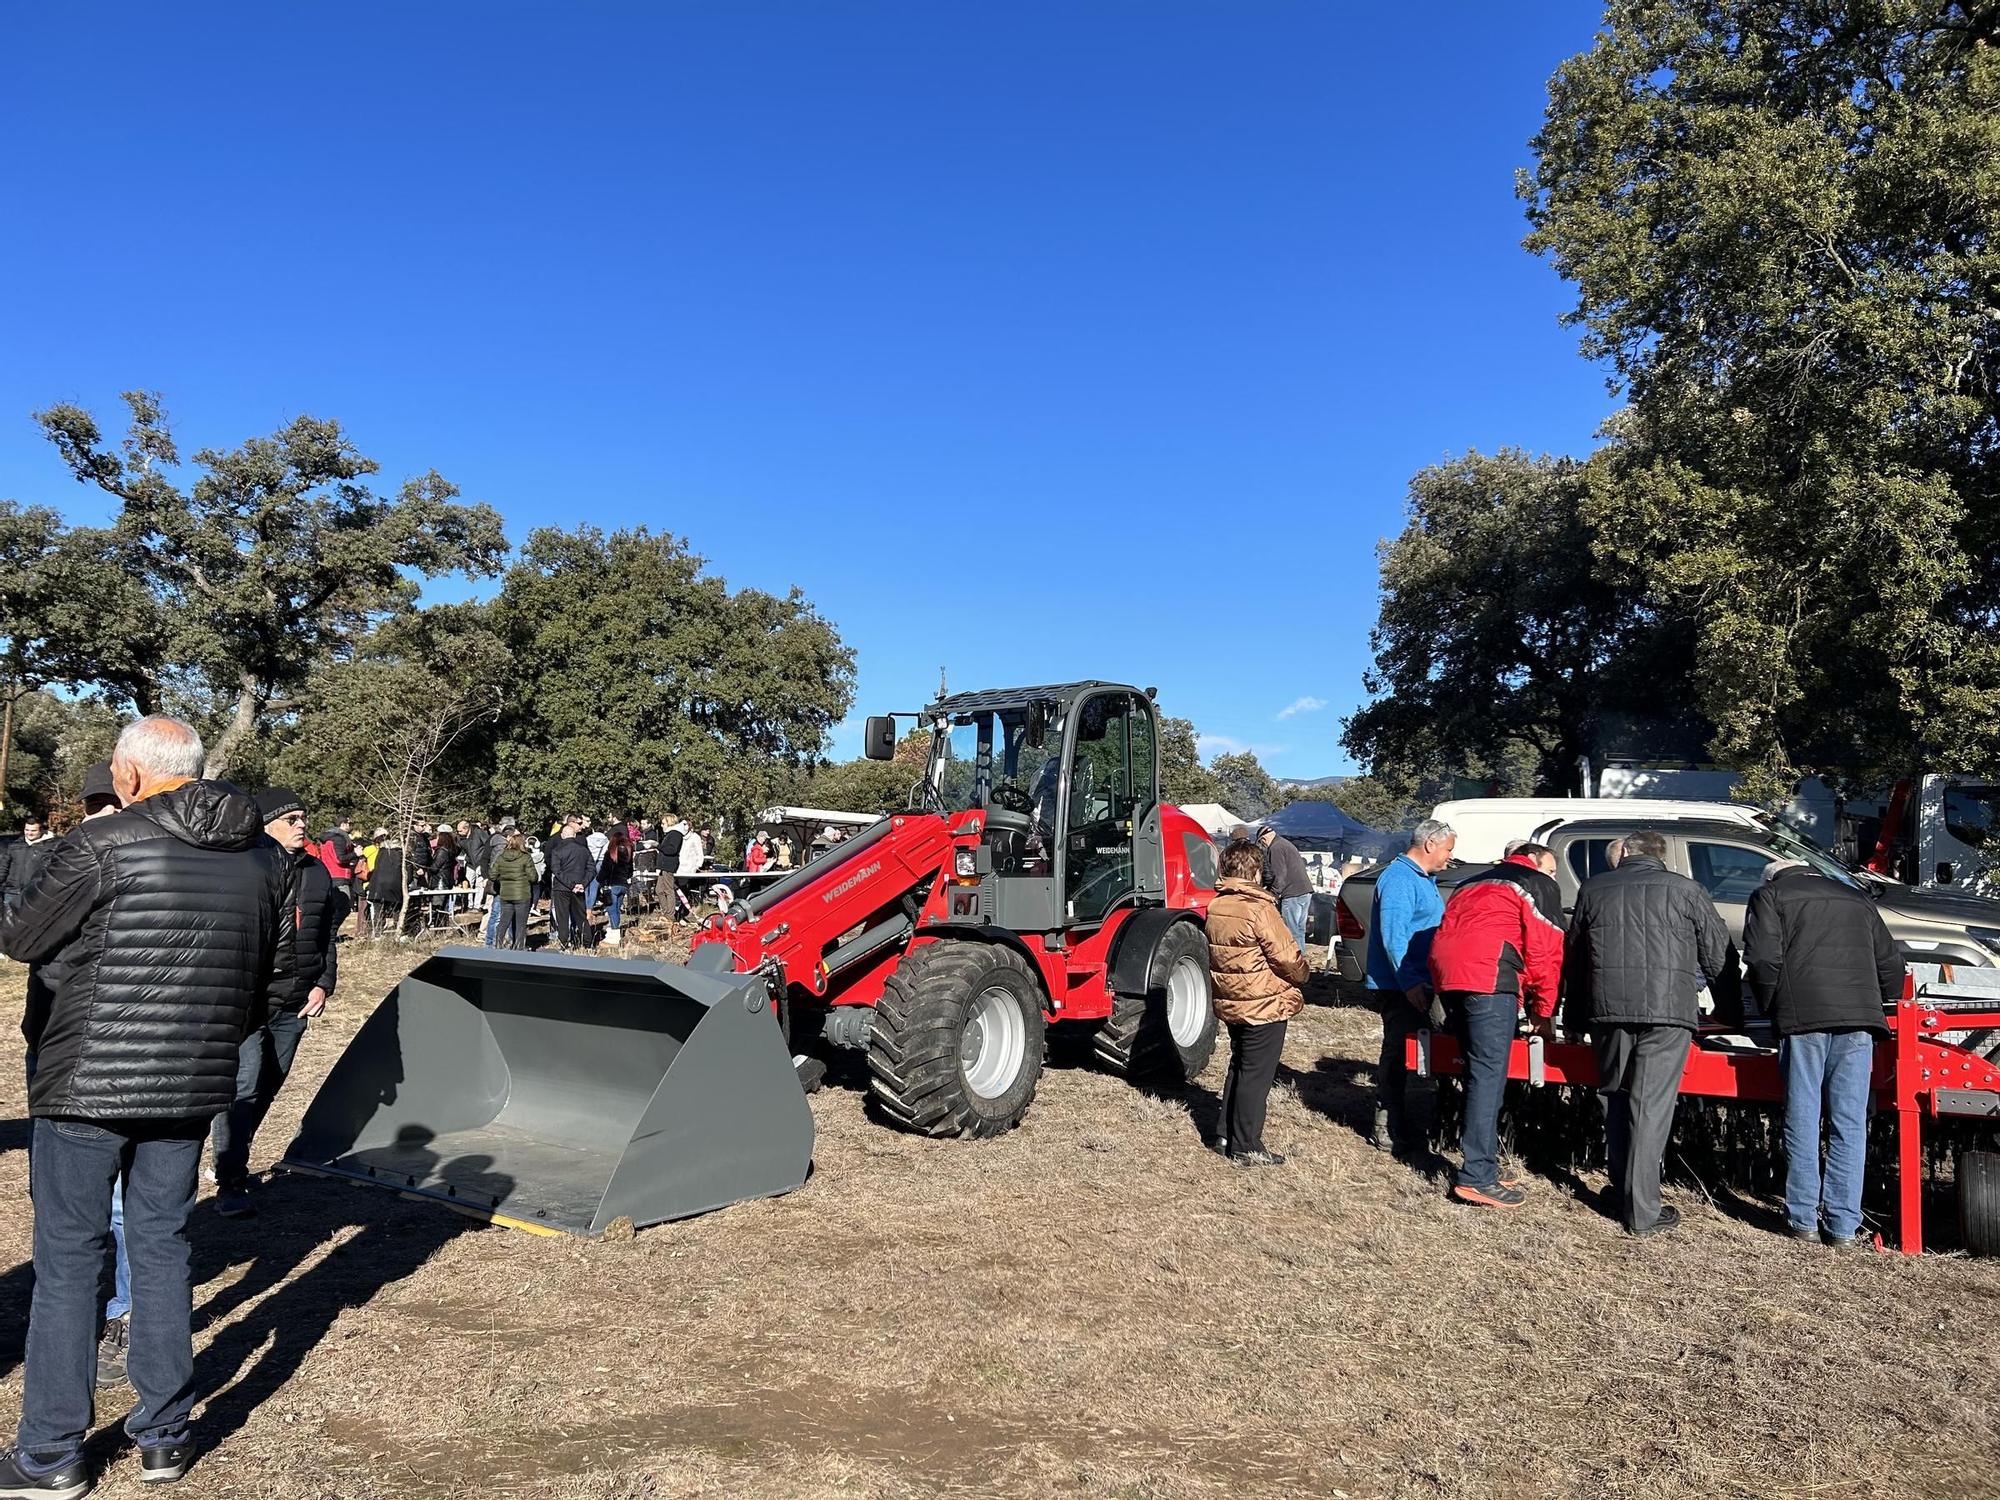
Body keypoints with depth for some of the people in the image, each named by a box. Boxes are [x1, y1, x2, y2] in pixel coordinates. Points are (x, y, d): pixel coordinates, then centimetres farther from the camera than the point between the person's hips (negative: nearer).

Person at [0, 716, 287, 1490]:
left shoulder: (101, 844, -15)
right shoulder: (262, 856, 2)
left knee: (66, 1258, 8)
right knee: (163, 1249, 15)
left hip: (88, 1082, -5)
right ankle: (164, 1439, 23)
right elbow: (260, 977, 10)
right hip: (193, 1086, 5)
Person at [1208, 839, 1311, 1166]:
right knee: (1256, 1075, 1)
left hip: (1230, 1002, 8)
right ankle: (1246, 1148, 8)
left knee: (1239, 1068, 20)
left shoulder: (1216, 907, 3)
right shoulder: (1259, 909, -21)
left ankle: (1227, 1136, 27)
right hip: (1265, 1005, -8)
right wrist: (1301, 977, 1)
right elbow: (1288, 957, -17)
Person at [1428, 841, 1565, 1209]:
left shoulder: (1475, 883, 34)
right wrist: (1543, 1012, 12)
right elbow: (1545, 953, 4)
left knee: (1479, 1070, 14)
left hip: (1445, 973, 8)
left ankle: (1481, 1167, 15)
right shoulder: (1539, 885, 12)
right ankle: (1477, 1177, -11)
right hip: (1488, 975, -8)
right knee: (1489, 1072, -8)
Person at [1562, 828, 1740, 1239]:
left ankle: (1622, 1190, 25)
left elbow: (1573, 958, 20)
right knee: (1652, 1105, -2)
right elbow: (1719, 957, 13)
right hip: (1668, 1008, -2)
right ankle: (1642, 1212, 1)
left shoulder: (1593, 890, 15)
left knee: (1616, 1097, 18)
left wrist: (1574, 1019, 30)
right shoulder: (1685, 890, 10)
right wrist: (1730, 1012, 27)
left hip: (1608, 1008, 2)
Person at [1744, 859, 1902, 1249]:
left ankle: (1804, 1218, 10)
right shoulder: (1857, 900, 26)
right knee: (1849, 1124, 4)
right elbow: (1889, 962, 22)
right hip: (1858, 1018, 3)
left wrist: (1769, 1008, 9)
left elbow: (1763, 958, -3)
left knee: (1802, 1119, 5)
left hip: (1803, 1016, -3)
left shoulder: (1769, 895, 11)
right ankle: (1843, 1226, 3)